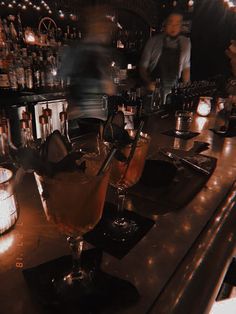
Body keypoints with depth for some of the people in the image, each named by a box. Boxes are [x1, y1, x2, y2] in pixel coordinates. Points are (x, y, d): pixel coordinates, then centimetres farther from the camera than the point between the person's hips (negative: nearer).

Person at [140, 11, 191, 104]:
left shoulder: (185, 43, 7)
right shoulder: (153, 41, -1)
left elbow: (186, 68, 14)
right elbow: (143, 66, 1)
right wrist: (148, 82, -16)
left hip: (173, 90, 2)